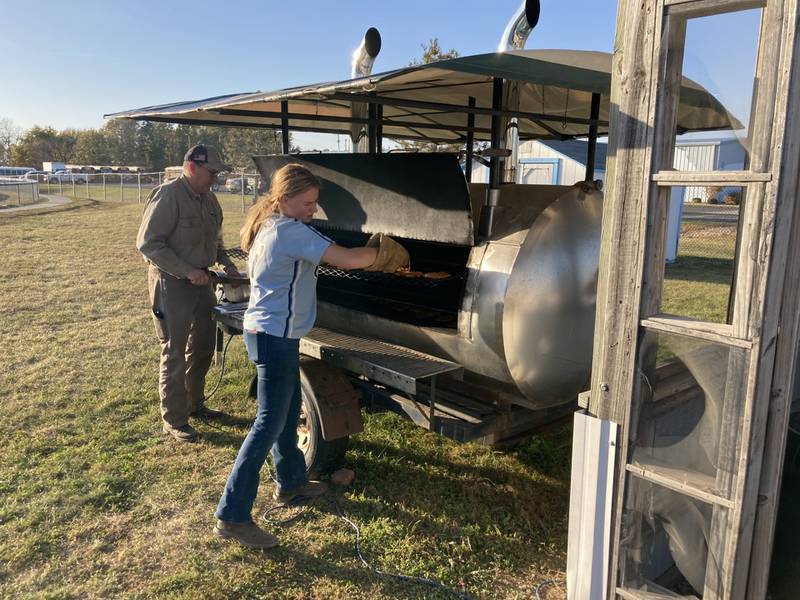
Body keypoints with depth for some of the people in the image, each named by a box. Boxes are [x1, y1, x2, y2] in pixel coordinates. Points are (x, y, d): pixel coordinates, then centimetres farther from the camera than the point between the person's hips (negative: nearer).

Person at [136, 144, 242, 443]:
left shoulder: (209, 198, 9)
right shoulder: (167, 195, -16)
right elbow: (148, 243, -20)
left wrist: (225, 262, 5)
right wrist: (187, 271, -25)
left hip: (201, 281, 8)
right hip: (171, 284, -8)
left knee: (203, 347, 17)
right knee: (174, 353, -1)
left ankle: (195, 404, 35)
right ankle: (174, 420, 11)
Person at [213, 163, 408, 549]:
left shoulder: (269, 227, 12)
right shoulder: (292, 231, -19)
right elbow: (345, 260, -25)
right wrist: (383, 252, -8)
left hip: (266, 332, 10)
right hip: (275, 337, -10)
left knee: (288, 411, 21)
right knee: (269, 424, -6)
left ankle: (291, 482, 38)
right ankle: (232, 516, -1)